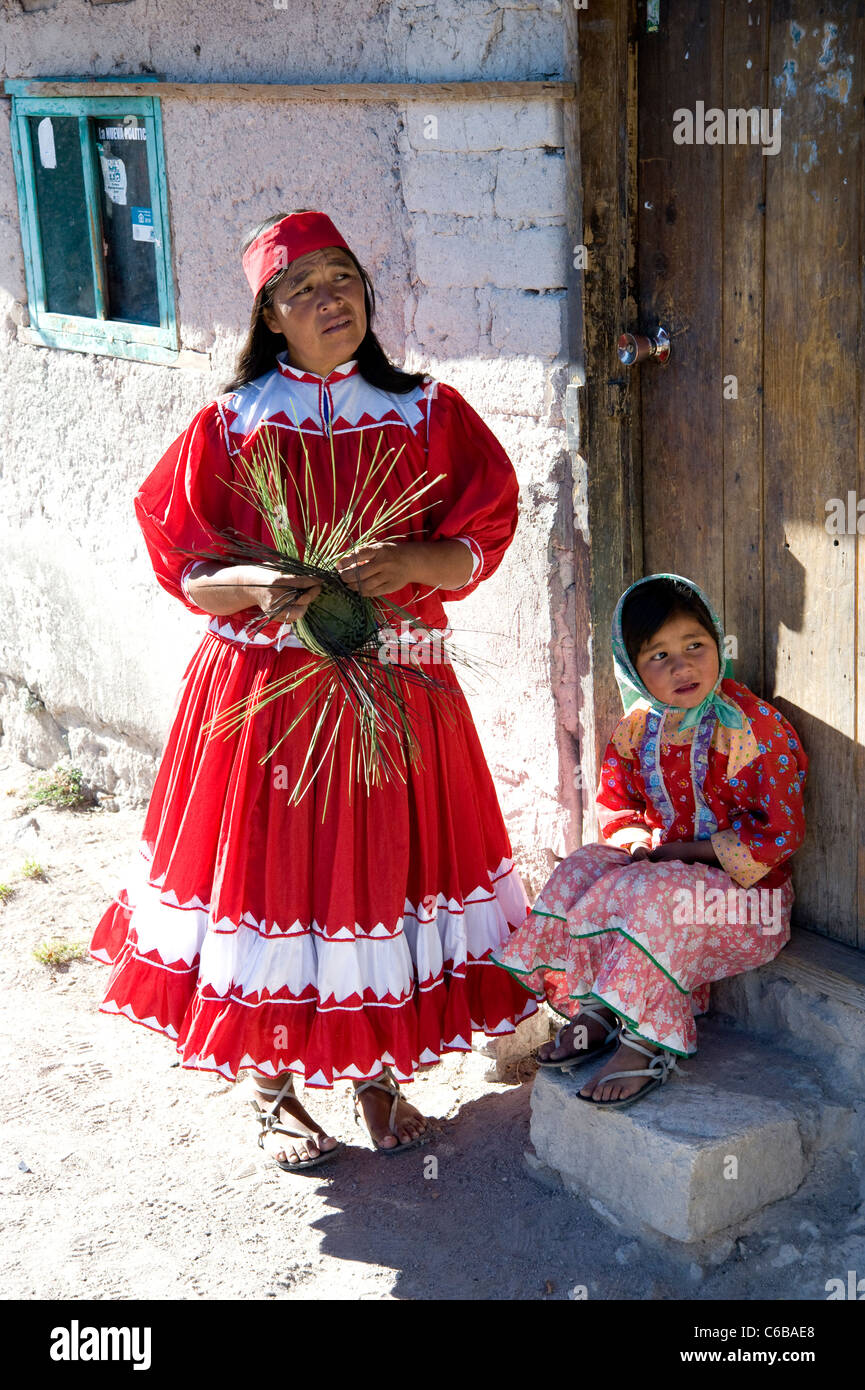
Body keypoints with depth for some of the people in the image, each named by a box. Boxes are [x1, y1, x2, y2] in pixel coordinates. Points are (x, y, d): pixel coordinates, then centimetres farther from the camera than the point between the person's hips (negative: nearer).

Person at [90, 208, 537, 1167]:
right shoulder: (230, 424, 0)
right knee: (271, 867, 4)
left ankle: (379, 1071, 28)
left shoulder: (426, 414, 4)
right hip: (263, 686, -1)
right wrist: (256, 586, -21)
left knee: (385, 864, 7)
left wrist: (407, 564, -18)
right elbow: (184, 570, 0)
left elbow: (479, 543, 2)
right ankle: (274, 1091, 24)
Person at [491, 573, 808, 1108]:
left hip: (744, 888, -6)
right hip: (665, 868, 6)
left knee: (645, 894, -31)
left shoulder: (758, 727, -16)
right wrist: (638, 841, -9)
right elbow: (615, 804, 17)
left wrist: (677, 849, -16)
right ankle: (596, 1012, -11)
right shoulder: (637, 729, 2)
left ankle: (644, 1039, -17)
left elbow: (780, 832, -16)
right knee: (581, 869, -16)